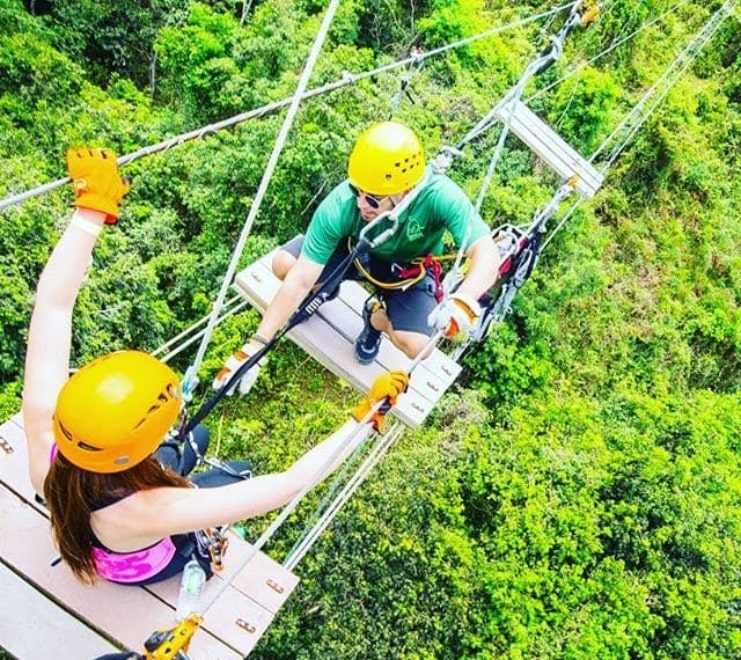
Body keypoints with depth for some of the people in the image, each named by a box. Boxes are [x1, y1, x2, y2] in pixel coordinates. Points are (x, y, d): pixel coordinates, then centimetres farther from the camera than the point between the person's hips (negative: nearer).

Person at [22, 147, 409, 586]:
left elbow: (53, 303, -34)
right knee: (239, 474, 21)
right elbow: (291, 484, -47)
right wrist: (367, 415, -40)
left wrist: (92, 207, -32)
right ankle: (203, 549, 48)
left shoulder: (44, 429, -41)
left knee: (192, 441, 23)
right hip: (139, 567, -3)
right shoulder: (150, 510, -50)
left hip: (77, 535, 4)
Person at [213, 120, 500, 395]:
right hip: (355, 249, 1)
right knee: (284, 264, -23)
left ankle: (376, 317, 11)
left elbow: (487, 254, -43)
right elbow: (300, 280, -32)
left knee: (418, 346, -24)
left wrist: (463, 302, -65)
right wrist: (256, 345, -32)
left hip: (408, 270, 0)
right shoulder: (339, 205, -35)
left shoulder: (440, 196, -39)